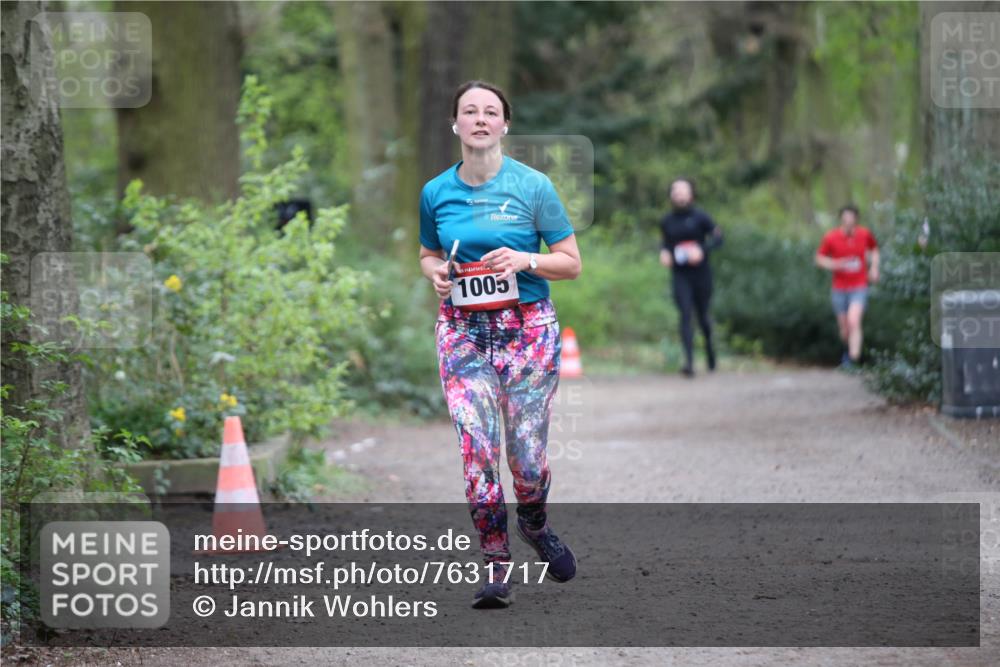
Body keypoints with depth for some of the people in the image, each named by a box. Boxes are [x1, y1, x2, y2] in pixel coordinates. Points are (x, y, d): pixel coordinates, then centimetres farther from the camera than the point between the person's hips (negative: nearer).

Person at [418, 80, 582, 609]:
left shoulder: (532, 186, -3)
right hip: (462, 331, 2)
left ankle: (534, 524, 31)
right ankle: (495, 564, 2)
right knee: (476, 450, -10)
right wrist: (434, 272, -1)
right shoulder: (436, 192, 5)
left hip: (527, 328, -2)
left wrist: (526, 259, -17)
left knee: (527, 456, -3)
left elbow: (571, 263, 1)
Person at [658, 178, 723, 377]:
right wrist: (664, 253, 1)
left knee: (702, 315, 10)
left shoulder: (699, 217, -4)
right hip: (680, 275, 1)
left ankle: (709, 344, 43)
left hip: (701, 273, -1)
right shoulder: (667, 221, 6)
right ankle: (689, 362, -20)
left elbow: (718, 237, -5)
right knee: (685, 314, -13)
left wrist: (702, 250, -21)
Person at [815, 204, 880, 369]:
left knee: (854, 321, -22)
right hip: (839, 289, 1)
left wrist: (874, 267, 5)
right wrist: (834, 265, -17)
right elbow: (819, 258, 2)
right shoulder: (831, 237, -8)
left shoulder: (865, 234, -3)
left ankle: (853, 359, -21)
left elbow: (874, 248, 19)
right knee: (844, 329, 9)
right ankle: (848, 348, 41)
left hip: (859, 288, -1)